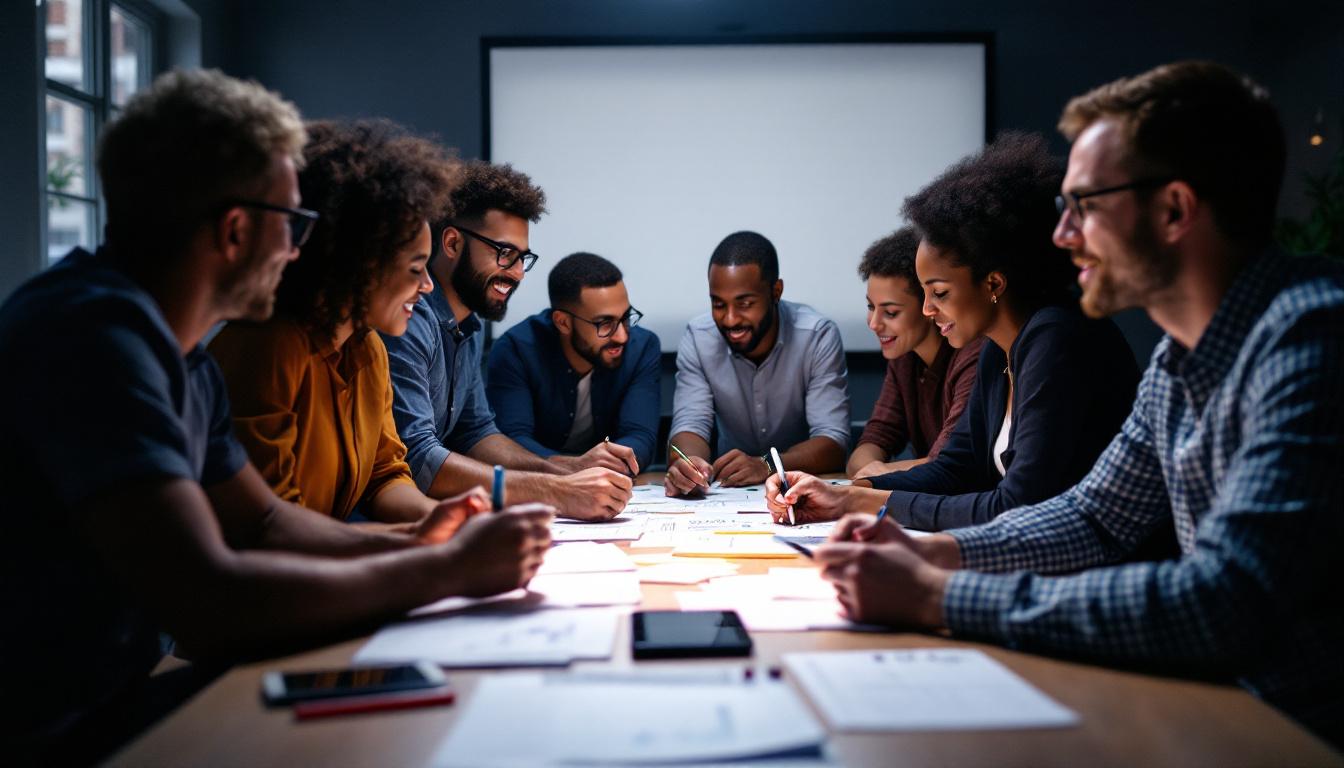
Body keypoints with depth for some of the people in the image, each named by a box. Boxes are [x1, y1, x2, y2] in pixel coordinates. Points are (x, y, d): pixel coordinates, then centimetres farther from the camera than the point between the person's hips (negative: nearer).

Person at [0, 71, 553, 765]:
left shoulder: (184, 362, 7)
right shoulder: (95, 330, -24)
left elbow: (263, 523, 16)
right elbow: (207, 603, -32)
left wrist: (412, 547, 0)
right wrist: (447, 570, -21)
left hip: (113, 697, 8)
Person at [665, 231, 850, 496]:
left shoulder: (818, 337, -16)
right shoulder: (697, 338, -10)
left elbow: (833, 443, -19)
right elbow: (691, 426, -13)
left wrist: (766, 466, -36)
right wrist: (687, 463, -37)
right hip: (728, 489, 1)